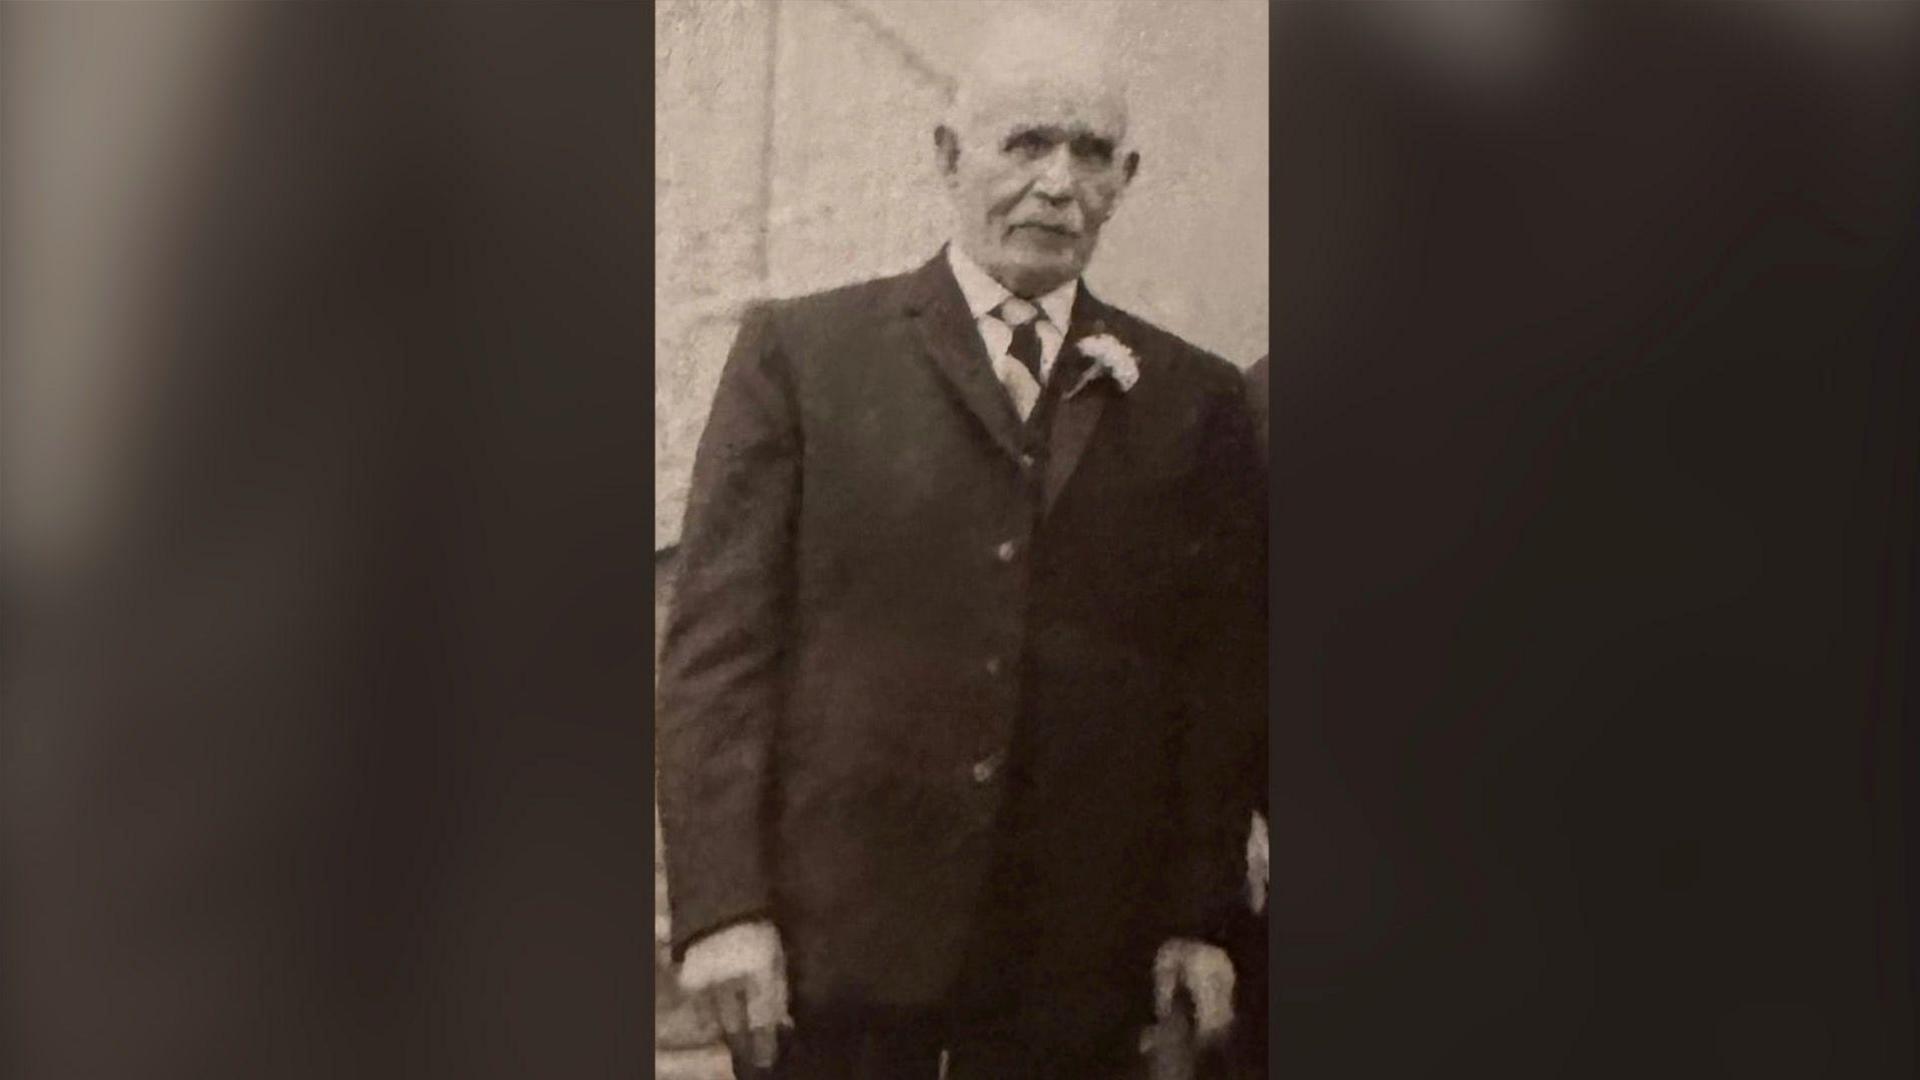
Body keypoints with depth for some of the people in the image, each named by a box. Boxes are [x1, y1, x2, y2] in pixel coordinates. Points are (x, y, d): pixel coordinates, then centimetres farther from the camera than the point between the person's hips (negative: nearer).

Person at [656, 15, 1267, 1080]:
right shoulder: (800, 351, 3)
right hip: (834, 941, -1)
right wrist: (719, 905, -8)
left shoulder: (1195, 400, 8)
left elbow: (1225, 685, 8)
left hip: (1081, 964, 2)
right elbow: (717, 636, -2)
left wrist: (1200, 920, 3)